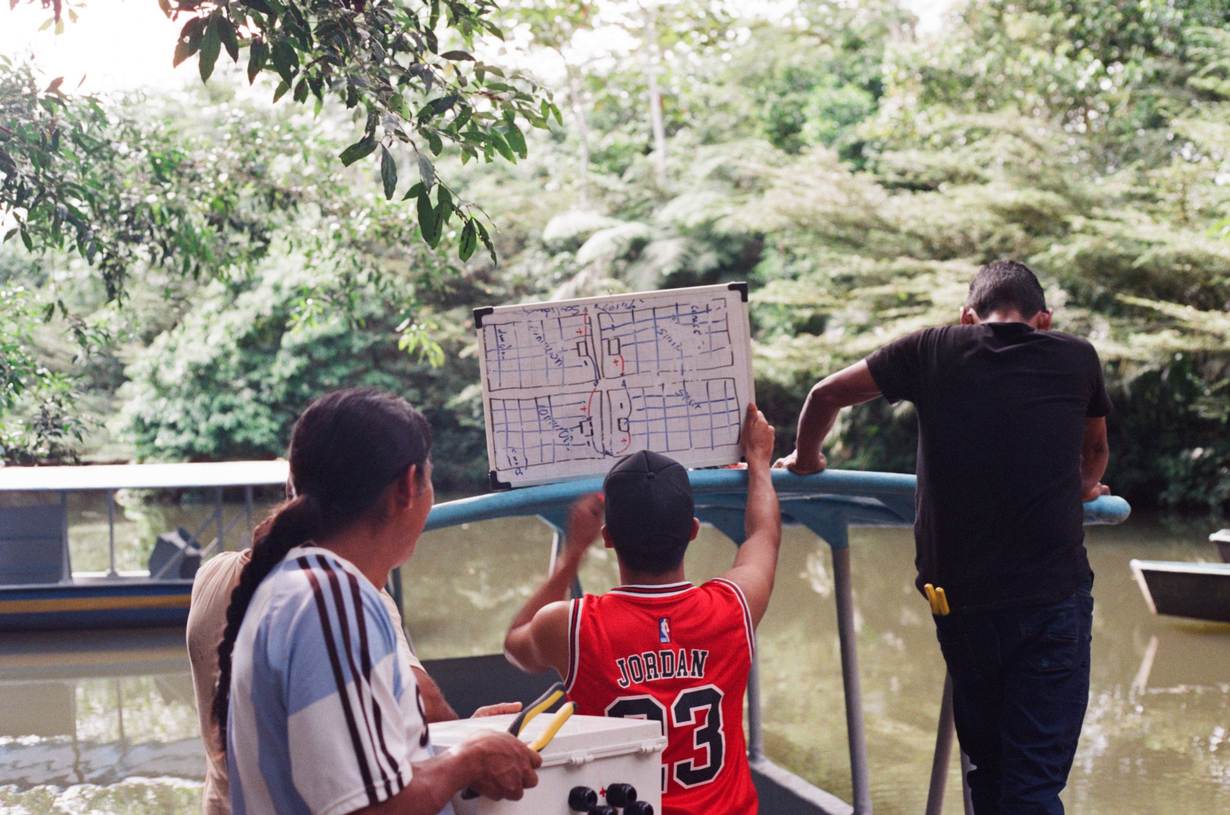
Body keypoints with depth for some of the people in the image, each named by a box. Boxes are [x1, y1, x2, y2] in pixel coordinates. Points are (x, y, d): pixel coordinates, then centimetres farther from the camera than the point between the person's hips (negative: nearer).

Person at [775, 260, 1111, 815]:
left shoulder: (933, 351, 5)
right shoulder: (1075, 359, 6)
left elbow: (826, 396, 13)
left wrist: (804, 459, 32)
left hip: (959, 599, 2)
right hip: (1054, 596, -1)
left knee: (988, 768, 19)